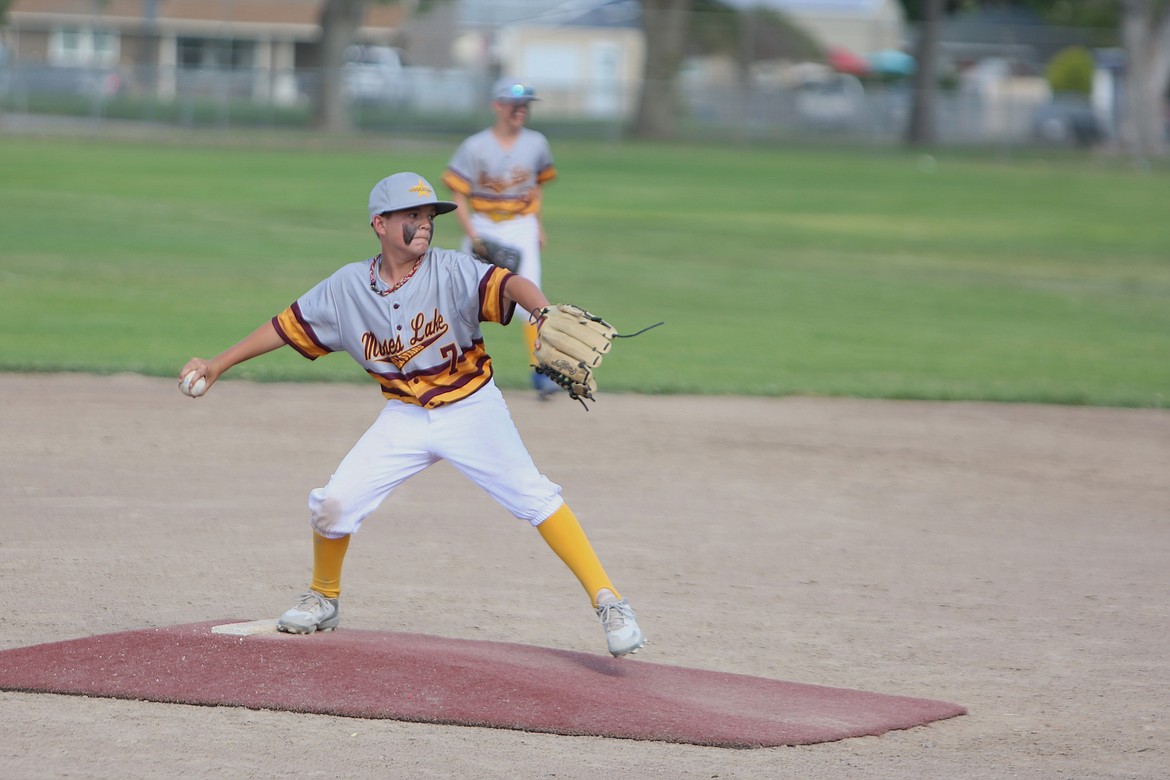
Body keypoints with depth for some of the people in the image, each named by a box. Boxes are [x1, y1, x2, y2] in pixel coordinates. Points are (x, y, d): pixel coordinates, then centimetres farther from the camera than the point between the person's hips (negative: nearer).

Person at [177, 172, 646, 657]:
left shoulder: (451, 271, -16)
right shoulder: (348, 287, -5)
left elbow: (508, 284, -34)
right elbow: (286, 326, 4)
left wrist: (546, 315, -55)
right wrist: (217, 366, 5)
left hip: (471, 408, -3)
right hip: (405, 415, 3)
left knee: (533, 497, -17)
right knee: (333, 505, -6)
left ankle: (607, 600, -13)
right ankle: (323, 599, 22)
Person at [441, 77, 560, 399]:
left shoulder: (536, 143, 0)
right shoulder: (475, 147, -10)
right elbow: (457, 193, -8)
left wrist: (537, 224, 9)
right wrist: (472, 235, -16)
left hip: (521, 229, 1)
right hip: (483, 226, -1)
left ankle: (540, 372, -11)